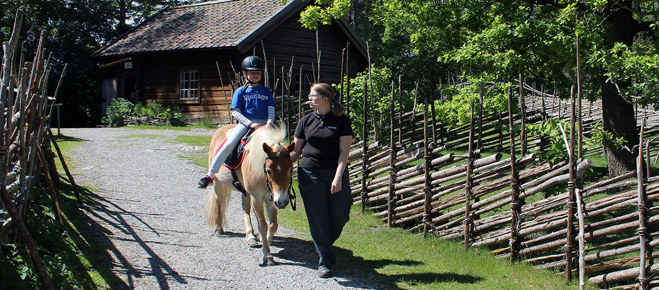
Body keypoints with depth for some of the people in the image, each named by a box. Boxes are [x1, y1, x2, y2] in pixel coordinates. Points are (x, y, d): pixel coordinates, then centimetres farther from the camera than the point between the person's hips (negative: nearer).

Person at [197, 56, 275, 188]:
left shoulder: (266, 91, 15)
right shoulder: (240, 92, 9)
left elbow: (271, 110, 10)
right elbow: (235, 112, 1)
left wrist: (269, 122, -12)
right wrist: (250, 124, -13)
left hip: (263, 124, 3)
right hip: (244, 123, -3)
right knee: (229, 143, -24)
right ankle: (210, 175, -19)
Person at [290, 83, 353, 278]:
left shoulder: (341, 121, 0)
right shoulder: (306, 121, 7)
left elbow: (344, 151, -6)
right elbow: (296, 151, 9)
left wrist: (338, 177, -17)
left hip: (336, 173, -1)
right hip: (310, 174, 1)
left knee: (339, 217, 0)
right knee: (318, 219, 0)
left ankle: (326, 246, 30)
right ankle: (324, 261, 11)